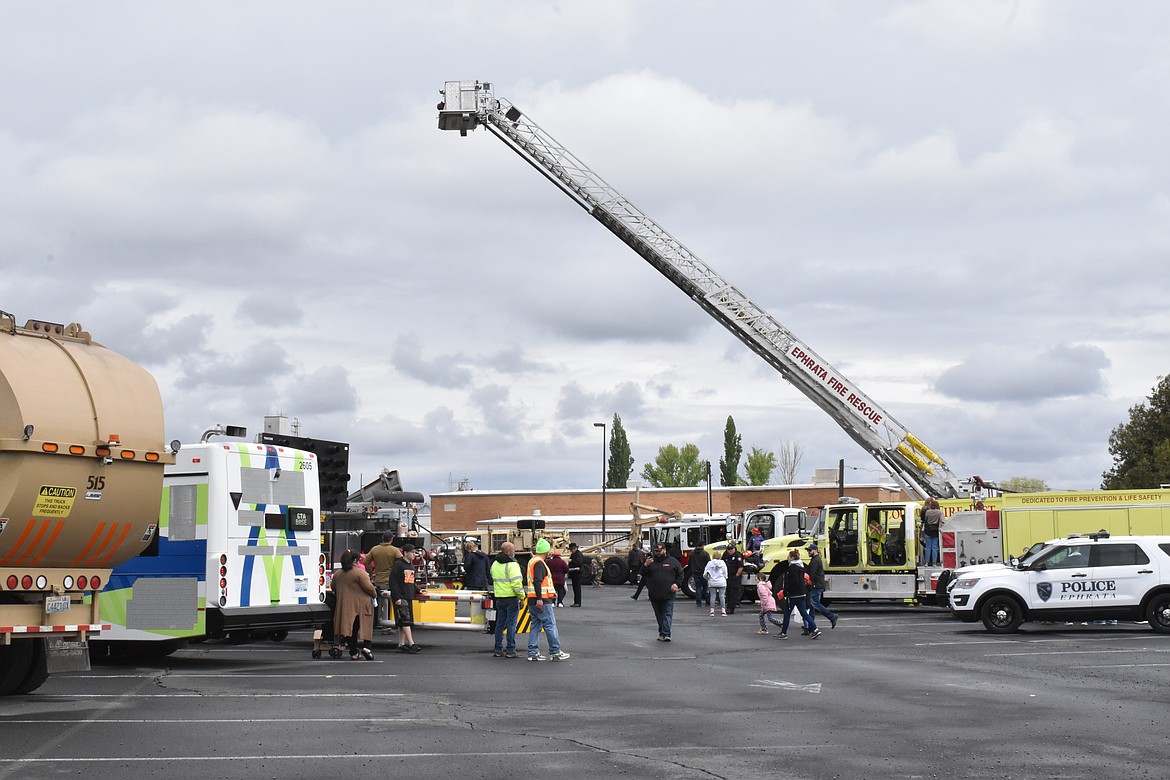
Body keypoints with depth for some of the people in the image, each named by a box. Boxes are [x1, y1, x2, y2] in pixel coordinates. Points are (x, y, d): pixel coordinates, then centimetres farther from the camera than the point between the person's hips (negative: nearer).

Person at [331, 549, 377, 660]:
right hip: (361, 605, -5)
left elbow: (334, 589, 18)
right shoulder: (360, 573, -12)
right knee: (367, 626, 7)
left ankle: (353, 652, 12)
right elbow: (368, 587, -16)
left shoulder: (337, 575, 8)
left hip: (345, 606, 5)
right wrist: (374, 594, 3)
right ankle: (366, 647, -9)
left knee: (351, 629, 11)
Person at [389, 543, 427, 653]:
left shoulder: (411, 565, 18)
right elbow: (393, 582, -13)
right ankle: (411, 644, -17)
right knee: (405, 620, -12)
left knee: (404, 623, 8)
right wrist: (396, 597, -18)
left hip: (409, 597, 9)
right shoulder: (398, 564, -9)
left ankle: (401, 645, 12)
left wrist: (418, 590, 10)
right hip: (400, 598, -9)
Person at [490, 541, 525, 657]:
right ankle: (510, 650, 0)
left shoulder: (495, 564, 12)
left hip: (499, 598, 7)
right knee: (511, 624, -2)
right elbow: (516, 583, -19)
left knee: (500, 623, 12)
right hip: (511, 597, -7)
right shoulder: (512, 565, -14)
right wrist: (521, 597, -12)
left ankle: (498, 649, 15)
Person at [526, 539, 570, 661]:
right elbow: (537, 581, -22)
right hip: (542, 600, -10)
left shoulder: (532, 561, 18)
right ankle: (555, 652, -3)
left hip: (532, 600, 10)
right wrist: (539, 599, -26)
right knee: (550, 625, -5)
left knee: (535, 625, 10)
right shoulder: (539, 563, -13)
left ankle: (533, 653, 8)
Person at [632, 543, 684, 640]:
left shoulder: (673, 561, 5)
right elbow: (643, 574, 10)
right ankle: (662, 633, 19)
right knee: (659, 615, 10)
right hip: (654, 595, 3)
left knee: (667, 614, -10)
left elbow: (681, 574, 7)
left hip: (668, 594, -3)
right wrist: (645, 566, -9)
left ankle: (666, 634, -16)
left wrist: (677, 584, -7)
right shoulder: (651, 562, 12)